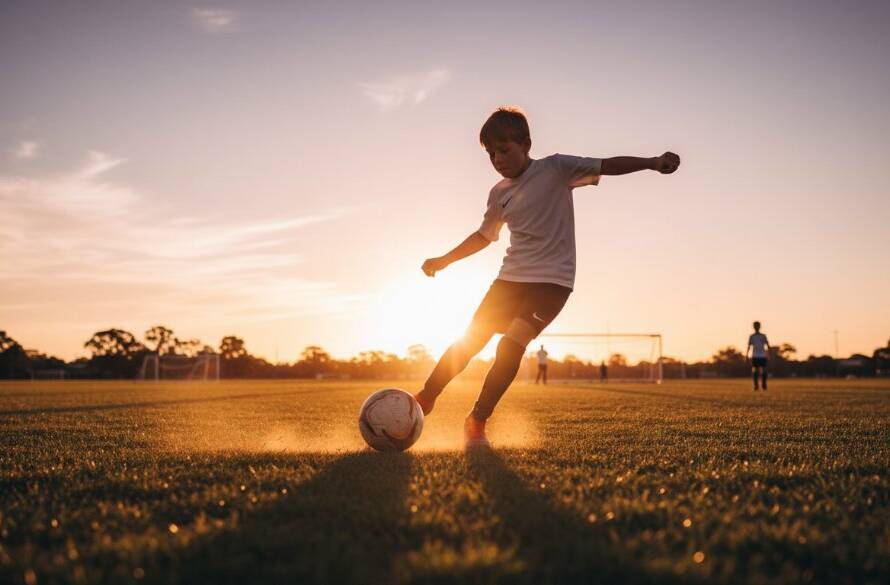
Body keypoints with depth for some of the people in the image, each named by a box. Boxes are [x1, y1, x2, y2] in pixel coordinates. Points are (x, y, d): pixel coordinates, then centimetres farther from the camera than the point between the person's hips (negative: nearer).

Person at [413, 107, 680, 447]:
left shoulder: (555, 169, -6)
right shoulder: (499, 194, 9)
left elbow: (607, 166, -14)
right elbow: (485, 235, 25)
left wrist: (653, 162, -29)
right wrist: (444, 261, 25)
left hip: (552, 281, -5)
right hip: (510, 278, 6)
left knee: (510, 346, -20)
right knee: (469, 341, 5)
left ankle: (477, 423, -11)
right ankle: (424, 400, 21)